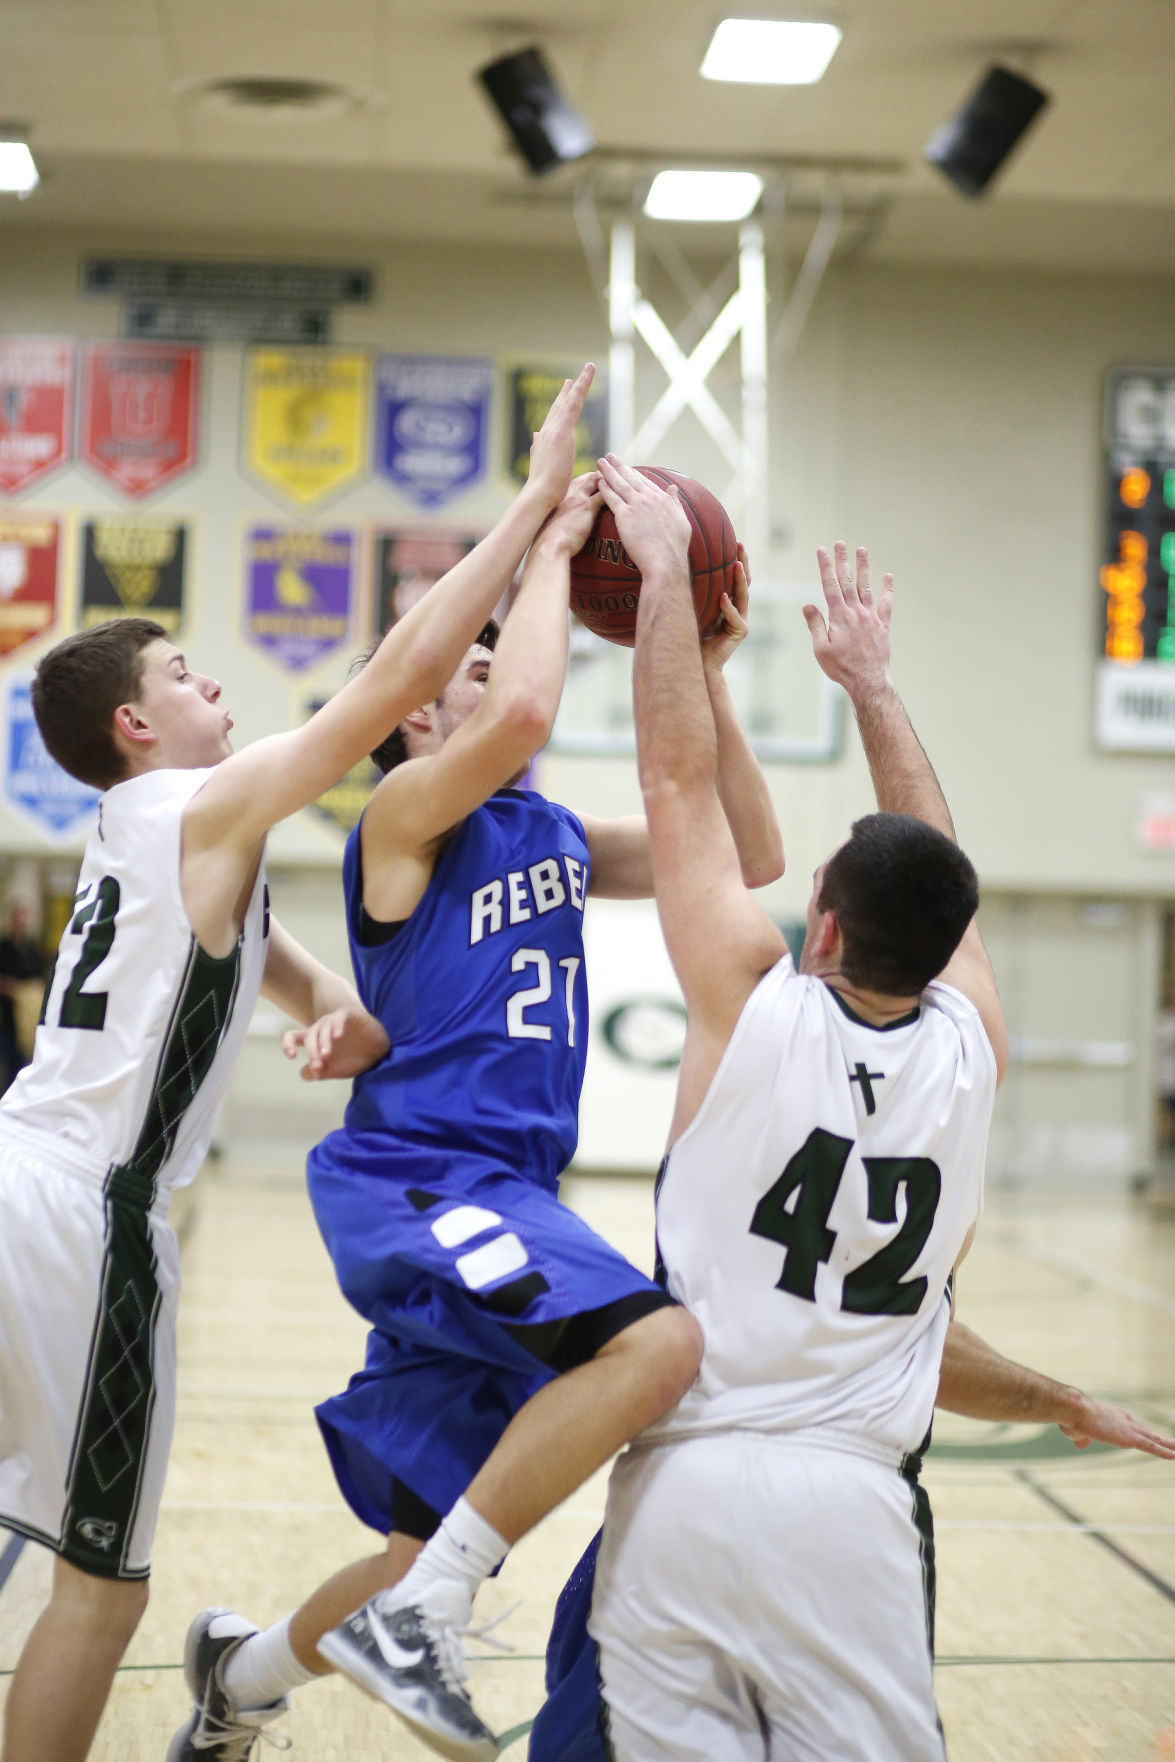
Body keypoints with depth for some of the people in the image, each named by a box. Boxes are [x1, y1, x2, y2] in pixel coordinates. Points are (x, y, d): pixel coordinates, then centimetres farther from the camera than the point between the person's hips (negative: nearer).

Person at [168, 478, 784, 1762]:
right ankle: (414, 1613, -22)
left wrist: (704, 676, 10)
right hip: (411, 1177, -8)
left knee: (436, 1552, 11)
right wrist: (552, 548, -9)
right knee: (655, 1339, -32)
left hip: (499, 1200, 8)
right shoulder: (407, 811, -3)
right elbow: (525, 712, -23)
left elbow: (749, 857, 17)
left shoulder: (555, 836, 20)